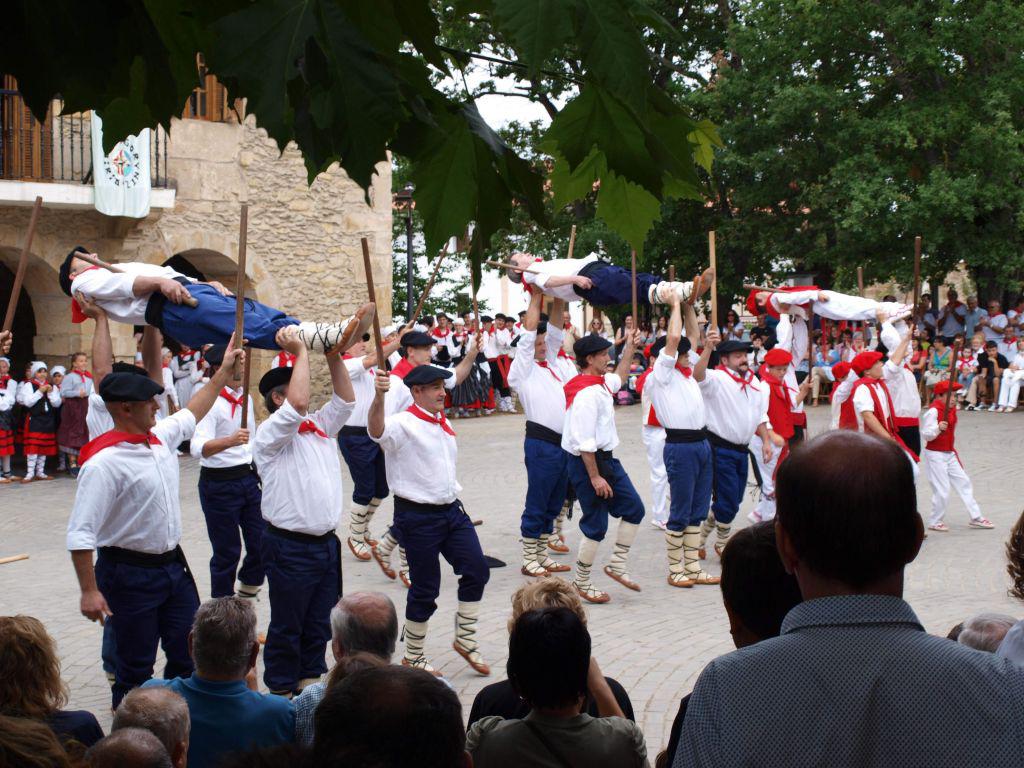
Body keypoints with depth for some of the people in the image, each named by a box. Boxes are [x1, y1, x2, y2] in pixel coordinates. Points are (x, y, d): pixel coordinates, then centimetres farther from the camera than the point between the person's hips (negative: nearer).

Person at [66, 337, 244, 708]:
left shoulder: (161, 437, 2)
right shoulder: (104, 462, -23)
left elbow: (192, 413, 25)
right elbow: (80, 533, -23)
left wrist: (224, 371, 28)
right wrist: (89, 591, -24)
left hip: (174, 565, 8)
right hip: (129, 575, -8)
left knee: (189, 655, 15)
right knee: (135, 666, 5)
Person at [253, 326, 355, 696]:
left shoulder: (320, 426, 11)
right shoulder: (271, 433, -13)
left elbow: (345, 400, 9)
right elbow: (297, 404, -30)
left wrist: (333, 355, -2)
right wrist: (301, 352, -24)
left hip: (326, 542, 7)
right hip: (290, 547, -7)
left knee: (320, 623, 16)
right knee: (287, 626, 5)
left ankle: (309, 682, 29)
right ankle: (281, 690, 17)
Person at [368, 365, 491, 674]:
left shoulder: (443, 424, 12)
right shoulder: (404, 424, -15)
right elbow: (377, 431, -39)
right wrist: (379, 396, -57)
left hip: (451, 510, 8)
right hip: (418, 517, -8)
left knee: (476, 569, 1)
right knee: (425, 587, 1)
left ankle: (465, 639, 18)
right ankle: (413, 656, 19)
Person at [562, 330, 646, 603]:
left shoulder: (601, 383, 7)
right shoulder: (586, 393, -24)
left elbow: (618, 378, 34)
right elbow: (584, 442, -26)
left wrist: (629, 350, 34)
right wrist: (595, 477, -24)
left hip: (606, 458, 10)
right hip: (587, 463, -10)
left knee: (633, 508, 11)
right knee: (595, 525, -2)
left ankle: (617, 565, 20)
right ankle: (581, 583, 13)